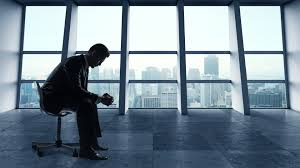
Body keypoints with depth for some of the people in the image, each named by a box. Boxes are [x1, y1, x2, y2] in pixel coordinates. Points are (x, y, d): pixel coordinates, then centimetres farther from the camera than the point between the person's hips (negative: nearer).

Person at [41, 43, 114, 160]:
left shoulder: (85, 66, 9)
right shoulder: (74, 62, -19)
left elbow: (83, 91, 8)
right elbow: (76, 90, -30)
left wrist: (100, 97, -6)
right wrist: (99, 98, -28)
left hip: (61, 95, 10)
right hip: (51, 97, -10)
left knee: (89, 103, 5)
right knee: (84, 104, -29)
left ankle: (92, 142, 5)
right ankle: (85, 148, -25)